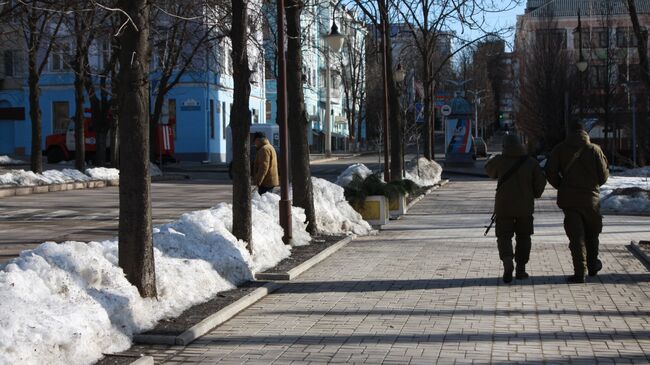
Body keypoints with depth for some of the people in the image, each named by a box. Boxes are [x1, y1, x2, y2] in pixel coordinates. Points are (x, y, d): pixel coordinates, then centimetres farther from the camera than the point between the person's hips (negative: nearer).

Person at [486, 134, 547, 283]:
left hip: (503, 206, -1)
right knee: (523, 237, 15)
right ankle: (520, 268, 14)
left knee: (504, 236, 4)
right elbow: (541, 181, -3)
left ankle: (507, 262, -21)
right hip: (525, 207, 1)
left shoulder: (499, 160, -5)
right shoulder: (530, 162, -1)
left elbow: (489, 170, 14)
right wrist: (535, 194, 15)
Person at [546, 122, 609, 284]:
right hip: (590, 198, 0)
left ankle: (580, 272, -7)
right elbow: (603, 176, -2)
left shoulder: (560, 149, -1)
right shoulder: (594, 150, -3)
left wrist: (561, 187, 9)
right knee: (592, 233, 20)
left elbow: (550, 172, -6)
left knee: (575, 235, 0)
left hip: (568, 198, 0)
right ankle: (592, 265, 32)